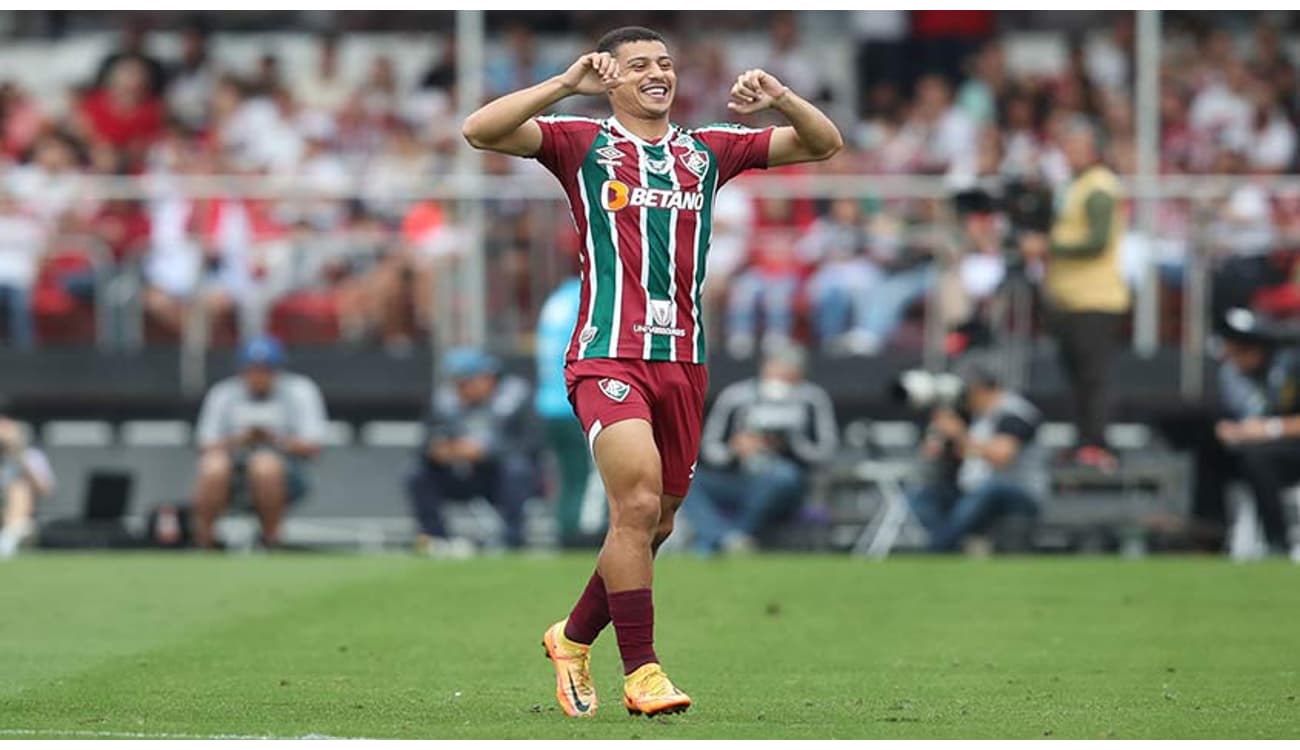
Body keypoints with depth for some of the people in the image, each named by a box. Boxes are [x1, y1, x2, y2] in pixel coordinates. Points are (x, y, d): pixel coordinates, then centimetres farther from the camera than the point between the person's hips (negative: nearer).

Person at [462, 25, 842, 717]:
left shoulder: (707, 151, 16)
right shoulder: (584, 144, 4)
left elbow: (823, 145, 18)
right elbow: (479, 131, -9)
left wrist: (781, 101, -2)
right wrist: (566, 84, -18)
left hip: (682, 360, 5)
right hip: (608, 355, -5)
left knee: (655, 524, 9)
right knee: (637, 503, -20)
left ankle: (574, 637, 31)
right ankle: (641, 671, -12)